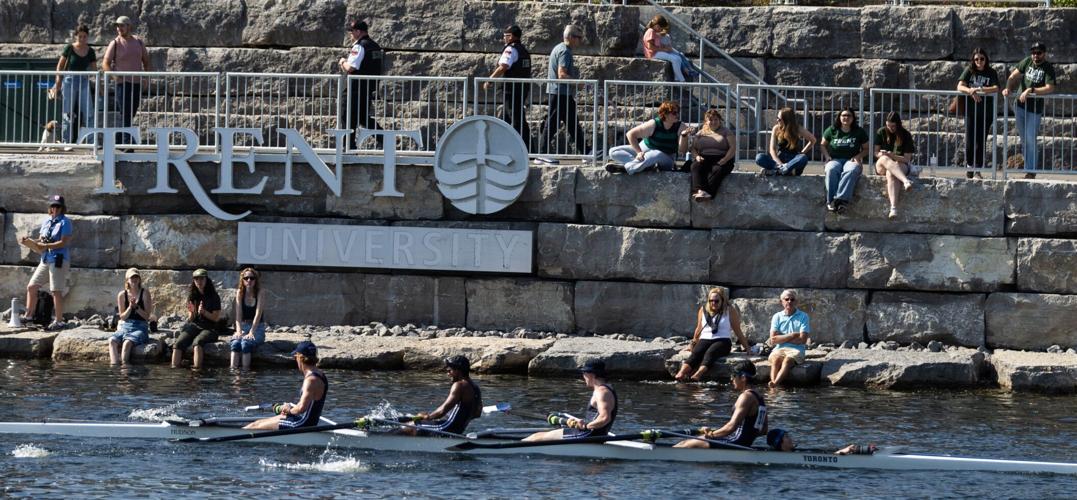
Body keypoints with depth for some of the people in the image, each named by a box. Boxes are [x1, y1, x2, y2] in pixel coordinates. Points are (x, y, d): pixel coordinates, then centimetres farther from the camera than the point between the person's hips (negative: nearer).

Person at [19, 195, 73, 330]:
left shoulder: (65, 222, -7)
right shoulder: (47, 221, 14)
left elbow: (64, 242, -16)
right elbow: (41, 240, 17)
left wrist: (45, 246, -20)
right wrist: (30, 241, -3)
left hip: (59, 260, -8)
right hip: (45, 260, 8)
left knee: (56, 291, -7)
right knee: (31, 287, 8)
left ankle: (59, 321, -2)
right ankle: (28, 315, 17)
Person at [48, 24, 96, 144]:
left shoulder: (90, 51, 7)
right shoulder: (69, 48, -2)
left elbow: (94, 69, 12)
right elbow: (60, 66, 1)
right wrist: (58, 83, -4)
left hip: (84, 82, 2)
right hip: (69, 80, -2)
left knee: (88, 113, -7)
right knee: (68, 114, 0)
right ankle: (67, 142, 6)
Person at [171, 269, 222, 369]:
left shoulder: (213, 297, 2)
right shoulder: (192, 296, 13)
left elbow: (216, 318, -1)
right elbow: (190, 319, 16)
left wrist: (203, 312, -16)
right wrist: (192, 313, -7)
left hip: (209, 329, -4)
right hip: (193, 326, 4)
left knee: (197, 342, -38)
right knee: (178, 344, -27)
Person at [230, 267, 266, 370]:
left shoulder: (260, 292, -4)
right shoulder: (240, 293, 5)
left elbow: (258, 313, -12)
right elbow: (238, 314, -4)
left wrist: (251, 332, -23)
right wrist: (239, 331, -21)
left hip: (258, 328, -2)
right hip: (243, 326, 2)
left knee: (246, 343, -33)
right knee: (235, 343, -30)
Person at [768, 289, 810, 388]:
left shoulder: (803, 317, 7)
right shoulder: (777, 317, 12)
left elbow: (802, 340, -4)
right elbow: (773, 340, 0)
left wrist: (781, 338, -2)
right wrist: (793, 335, -6)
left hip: (796, 350, -2)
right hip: (779, 349, 2)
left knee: (787, 361, -35)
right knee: (775, 359, -32)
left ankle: (774, 384, -57)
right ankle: (773, 387, -50)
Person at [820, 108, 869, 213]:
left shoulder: (859, 132, 11)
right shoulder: (832, 130, 12)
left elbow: (866, 149, 15)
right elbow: (823, 145, 20)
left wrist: (858, 157, -5)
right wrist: (827, 156, 1)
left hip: (851, 160, -1)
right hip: (835, 159, 1)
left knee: (852, 170, -39)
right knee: (831, 170, -38)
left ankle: (840, 199, -52)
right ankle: (831, 200, -44)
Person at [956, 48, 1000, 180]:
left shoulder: (991, 73, 0)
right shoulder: (969, 71, 3)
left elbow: (996, 89, -15)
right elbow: (960, 87, -9)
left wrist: (980, 89, -28)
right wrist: (971, 91, -29)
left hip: (986, 111, -1)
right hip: (970, 110, 1)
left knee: (981, 140, -2)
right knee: (970, 140, -1)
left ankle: (977, 169, 6)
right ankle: (969, 167, 16)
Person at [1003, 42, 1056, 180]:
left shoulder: (1048, 68, -9)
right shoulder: (1027, 62, 4)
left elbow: (1050, 88, -21)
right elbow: (1013, 76, 8)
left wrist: (1030, 90, -25)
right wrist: (1008, 88, -11)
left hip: (1035, 110, -5)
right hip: (1020, 106, 5)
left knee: (1030, 141, -8)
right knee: (1024, 139, 11)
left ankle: (1030, 172, -2)